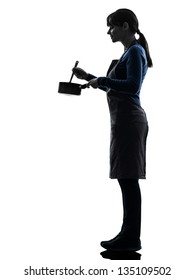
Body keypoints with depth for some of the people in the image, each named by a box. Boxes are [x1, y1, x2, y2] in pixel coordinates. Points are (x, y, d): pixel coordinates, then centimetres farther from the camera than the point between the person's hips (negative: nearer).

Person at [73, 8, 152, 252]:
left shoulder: (135, 51, -8)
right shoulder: (130, 52, 21)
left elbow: (132, 86, -20)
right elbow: (115, 87, 28)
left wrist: (101, 80, -11)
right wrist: (89, 77, 23)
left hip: (128, 120, -10)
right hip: (124, 120, 10)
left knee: (128, 178, -9)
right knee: (126, 178, 10)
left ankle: (132, 239, -5)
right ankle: (129, 235, 15)